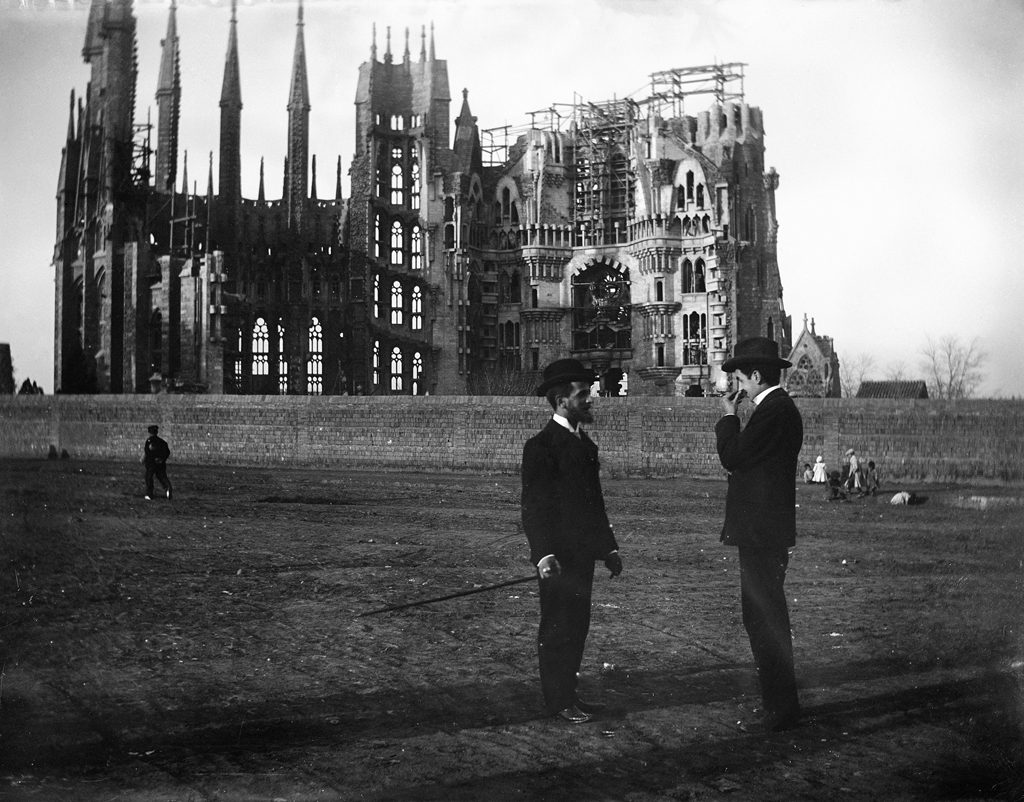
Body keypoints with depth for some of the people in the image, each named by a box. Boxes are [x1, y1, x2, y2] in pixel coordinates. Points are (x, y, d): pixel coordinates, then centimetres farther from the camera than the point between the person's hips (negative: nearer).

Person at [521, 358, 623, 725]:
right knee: (557, 628, 0)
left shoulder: (585, 444, 14)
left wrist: (609, 547, 17)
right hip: (558, 556, -8)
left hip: (583, 553, 8)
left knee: (577, 626, 13)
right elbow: (533, 506, -16)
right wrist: (544, 555, -24)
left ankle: (568, 692, 22)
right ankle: (557, 700, 9)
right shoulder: (541, 446, -12)